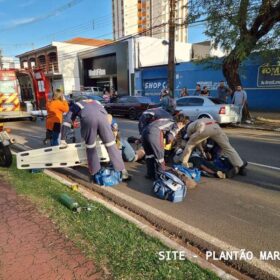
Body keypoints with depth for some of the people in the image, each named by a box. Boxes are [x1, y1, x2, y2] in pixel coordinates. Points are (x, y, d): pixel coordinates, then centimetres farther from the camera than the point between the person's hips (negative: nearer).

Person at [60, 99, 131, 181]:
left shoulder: (75, 106, 38)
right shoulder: (96, 102, 46)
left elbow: (67, 122, 28)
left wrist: (63, 139, 32)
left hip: (87, 118, -2)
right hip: (102, 117, 2)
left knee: (90, 148, 15)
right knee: (111, 147, 8)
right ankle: (123, 173, 11)